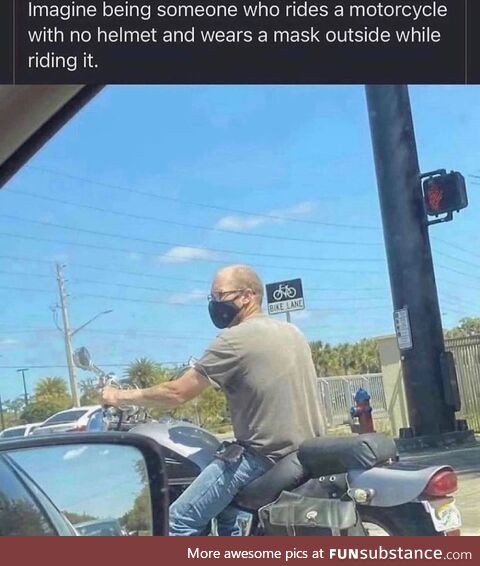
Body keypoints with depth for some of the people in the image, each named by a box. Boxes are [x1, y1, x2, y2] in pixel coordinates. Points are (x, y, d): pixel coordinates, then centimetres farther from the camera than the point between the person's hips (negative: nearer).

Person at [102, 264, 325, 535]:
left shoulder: (236, 338, -13)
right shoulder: (293, 332, 13)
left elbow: (177, 393, -11)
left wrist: (122, 396, 1)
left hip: (265, 455, -9)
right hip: (308, 450, 9)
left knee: (182, 519, -3)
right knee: (226, 507, 28)